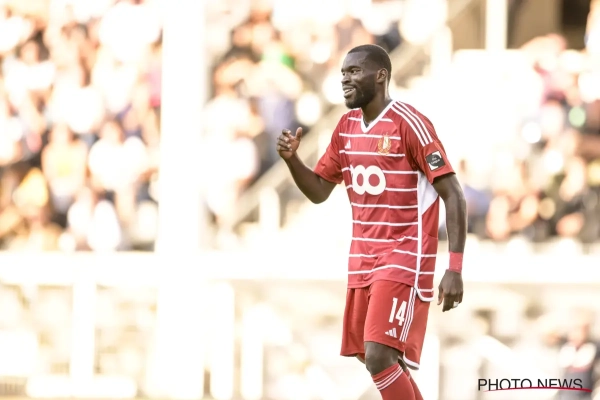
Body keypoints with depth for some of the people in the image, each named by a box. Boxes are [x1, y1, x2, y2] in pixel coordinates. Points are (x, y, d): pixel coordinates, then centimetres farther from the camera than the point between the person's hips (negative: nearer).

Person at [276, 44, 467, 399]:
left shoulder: (408, 123, -15)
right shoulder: (347, 126, 8)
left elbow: (453, 195, -16)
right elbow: (319, 191, 15)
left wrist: (455, 269, -22)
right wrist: (291, 159, -6)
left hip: (405, 256, -8)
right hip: (364, 257, 8)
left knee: (379, 356, -19)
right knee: (370, 355, 11)